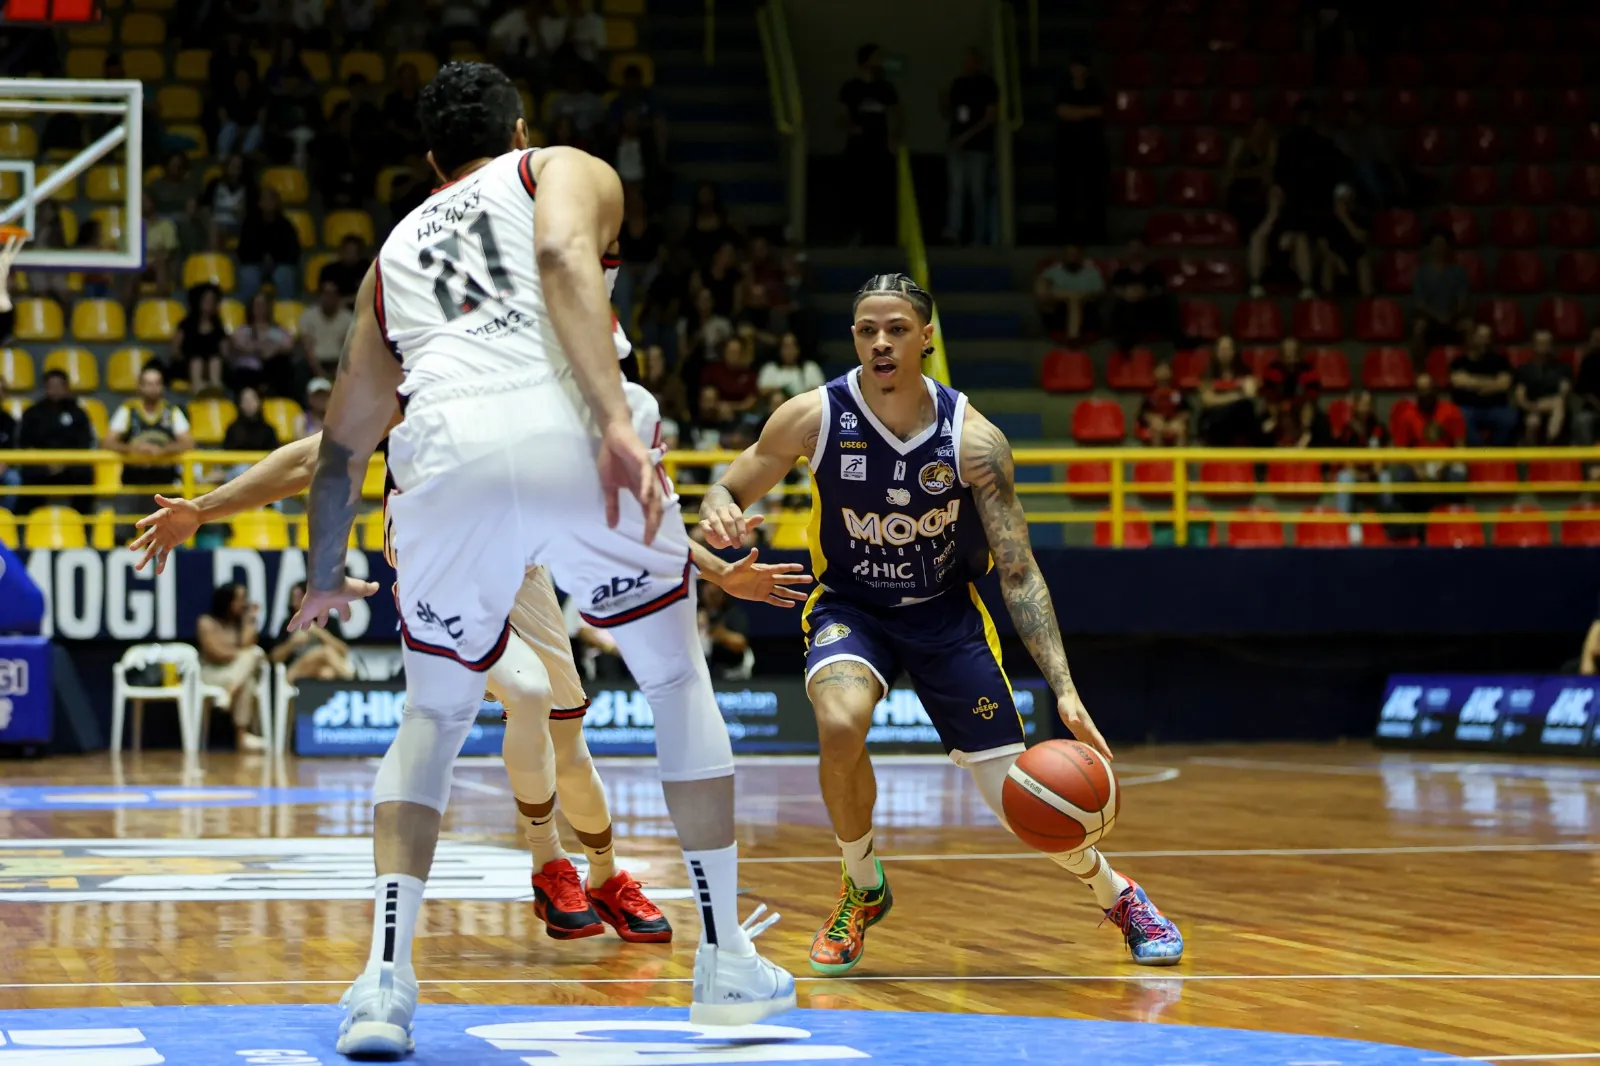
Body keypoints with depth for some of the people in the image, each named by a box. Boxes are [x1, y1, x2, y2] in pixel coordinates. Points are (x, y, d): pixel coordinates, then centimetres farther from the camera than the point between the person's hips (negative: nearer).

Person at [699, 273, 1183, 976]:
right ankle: (863, 890, -5)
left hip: (945, 613, 0)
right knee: (841, 725, -34)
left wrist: (1065, 690, -22)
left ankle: (1117, 895, 30)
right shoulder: (812, 418, -18)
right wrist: (718, 513, -32)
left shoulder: (973, 440, -19)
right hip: (849, 607, 0)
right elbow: (728, 491, -4)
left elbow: (1018, 574, -14)